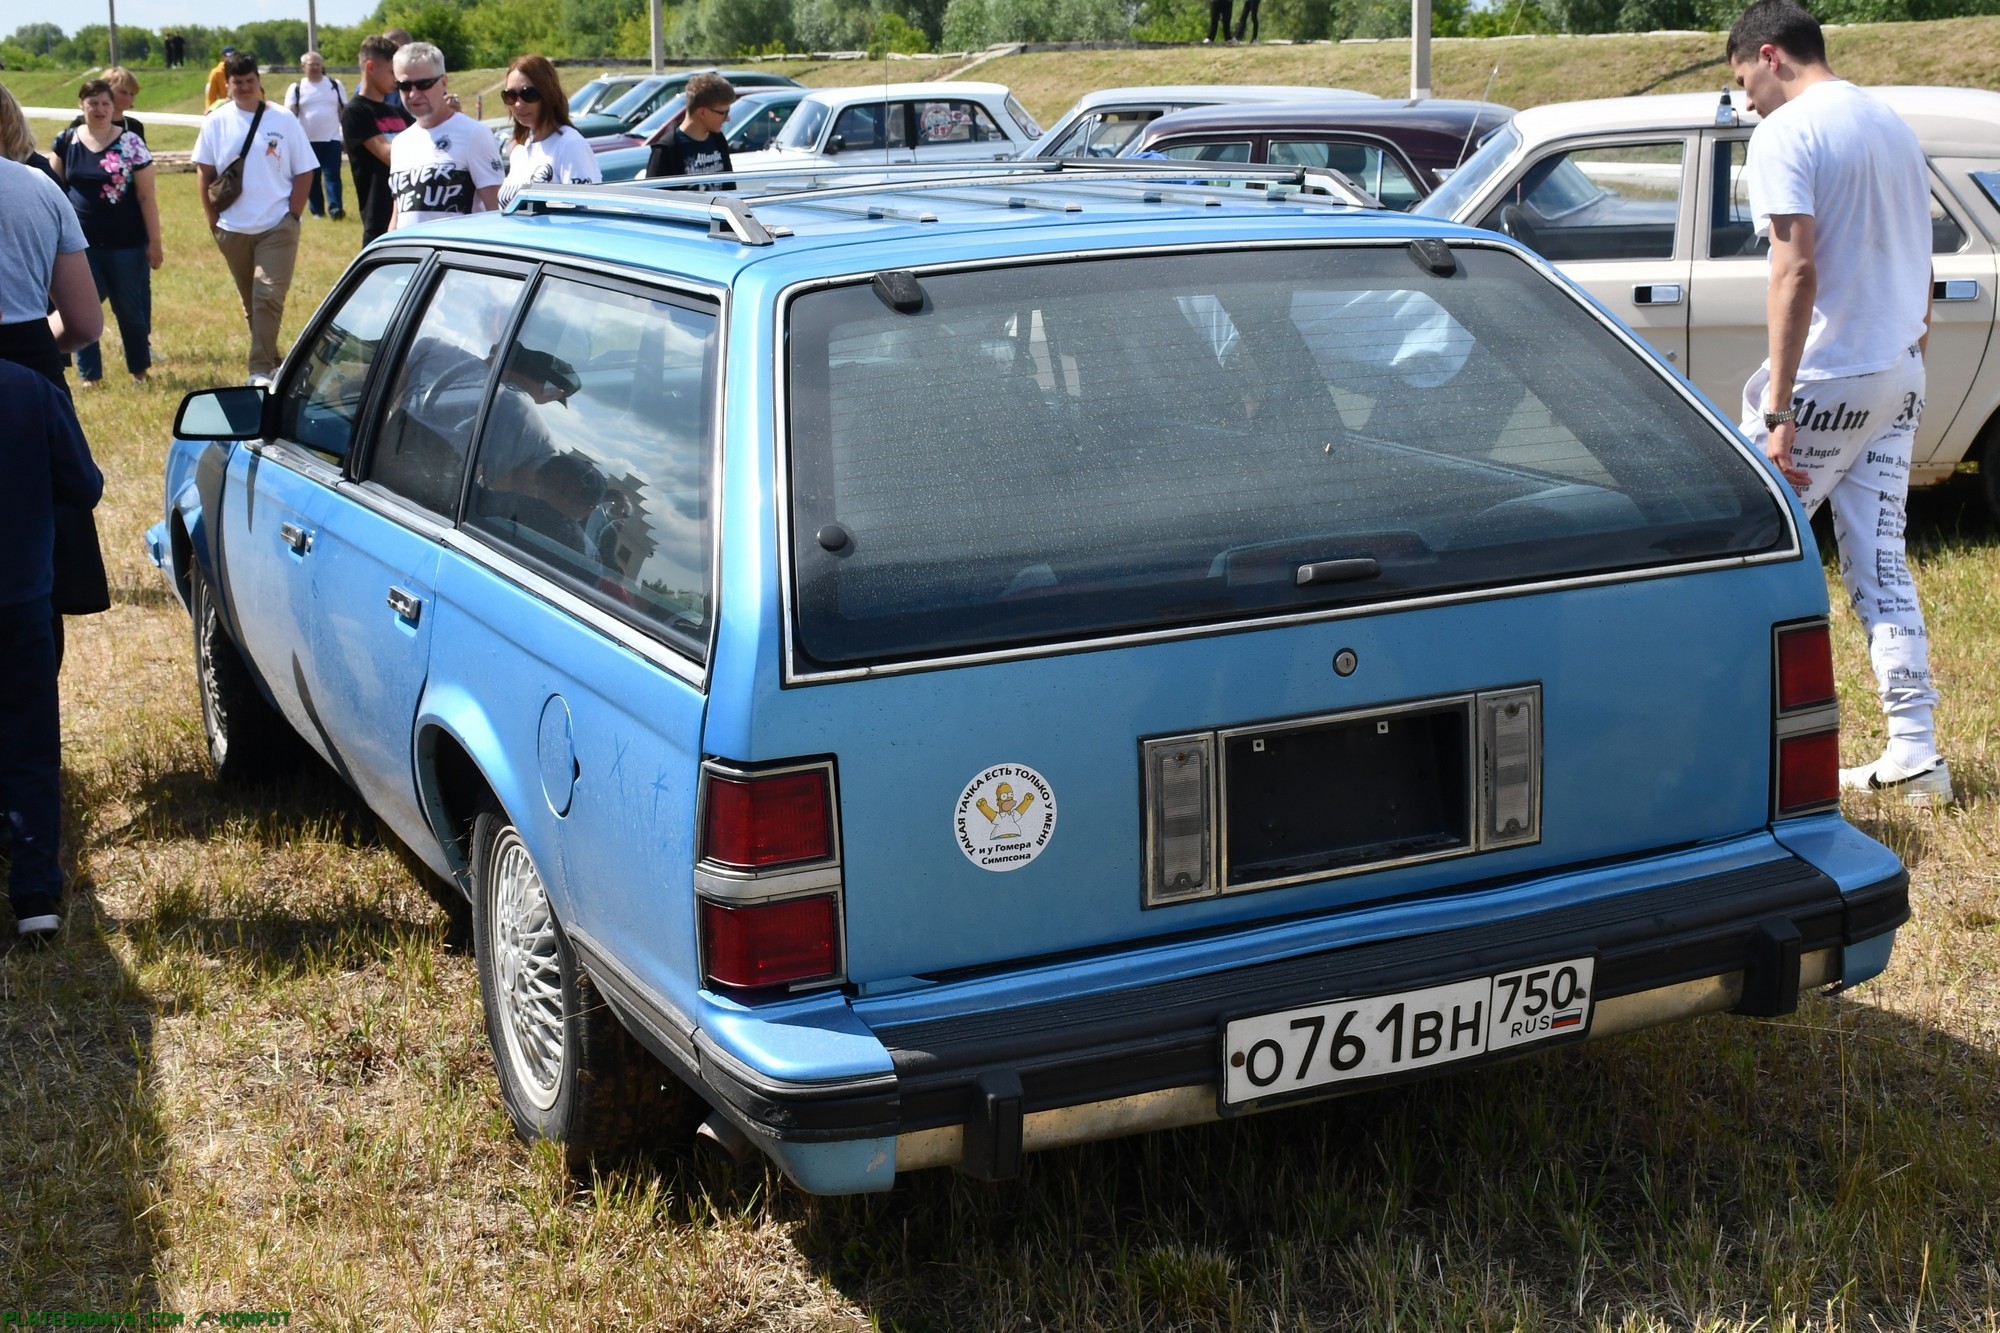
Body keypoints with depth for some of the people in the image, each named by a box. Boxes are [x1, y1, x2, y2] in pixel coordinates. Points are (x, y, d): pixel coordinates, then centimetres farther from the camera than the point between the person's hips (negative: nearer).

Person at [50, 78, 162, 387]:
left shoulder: (131, 143, -5)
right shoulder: (66, 141, 3)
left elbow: (146, 197, -4)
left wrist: (154, 243, -6)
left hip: (126, 245, -2)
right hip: (80, 244, 2)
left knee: (131, 310, 8)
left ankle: (139, 370, 24)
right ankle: (89, 375, 15)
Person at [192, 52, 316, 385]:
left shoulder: (283, 120, -1)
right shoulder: (217, 122, 2)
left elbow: (304, 172, 0)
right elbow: (204, 171, 6)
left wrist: (293, 216, -7)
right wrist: (212, 219, 1)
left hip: (277, 227, -3)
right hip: (233, 229, 3)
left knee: (269, 297, -12)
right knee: (250, 301, 13)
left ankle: (261, 370, -11)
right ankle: (269, 359, 27)